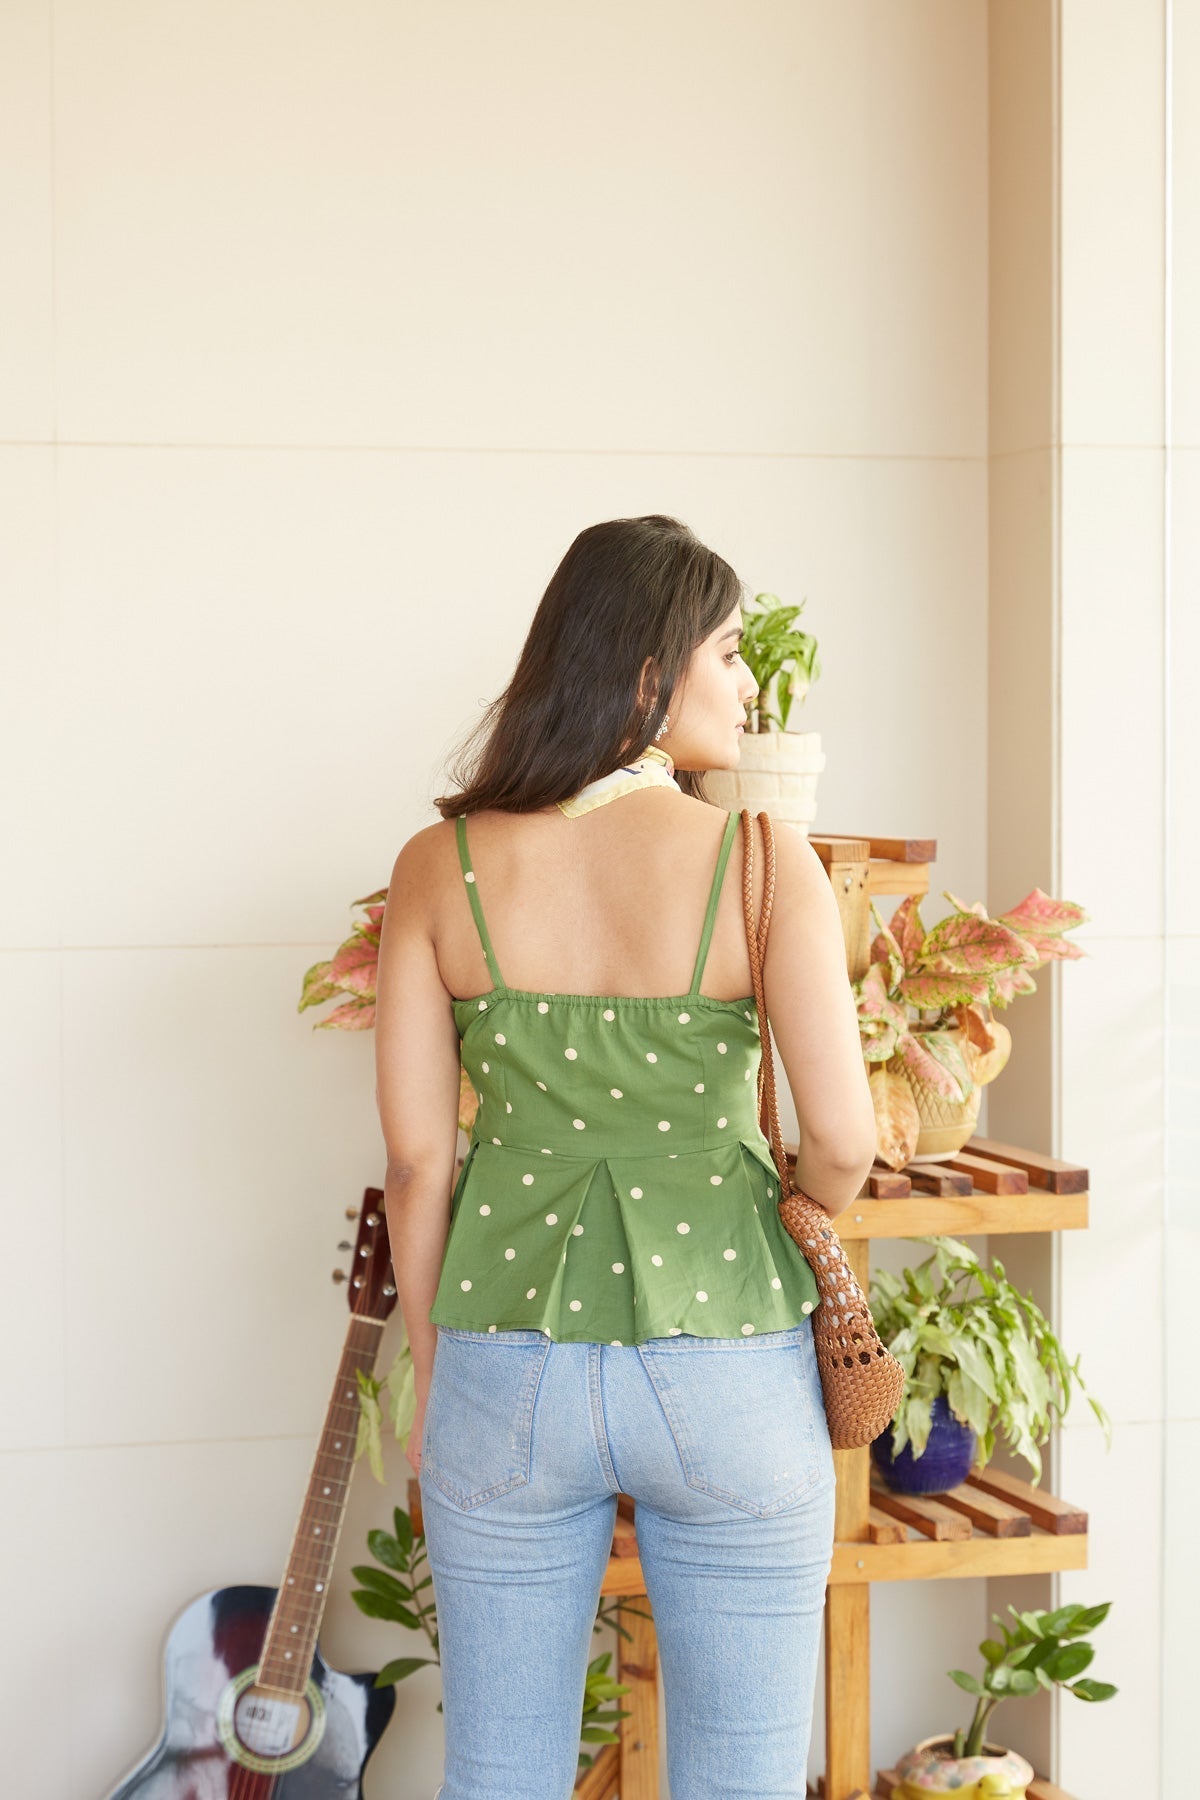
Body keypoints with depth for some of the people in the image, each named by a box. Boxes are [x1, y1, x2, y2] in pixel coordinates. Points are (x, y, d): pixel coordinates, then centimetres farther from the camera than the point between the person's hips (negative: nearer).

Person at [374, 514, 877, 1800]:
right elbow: (843, 1142, -11)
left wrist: (431, 1379, 10)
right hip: (730, 1379, -2)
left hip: (506, 1369, 2)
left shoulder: (440, 871, -4)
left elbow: (414, 1157, -2)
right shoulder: (764, 865, -10)